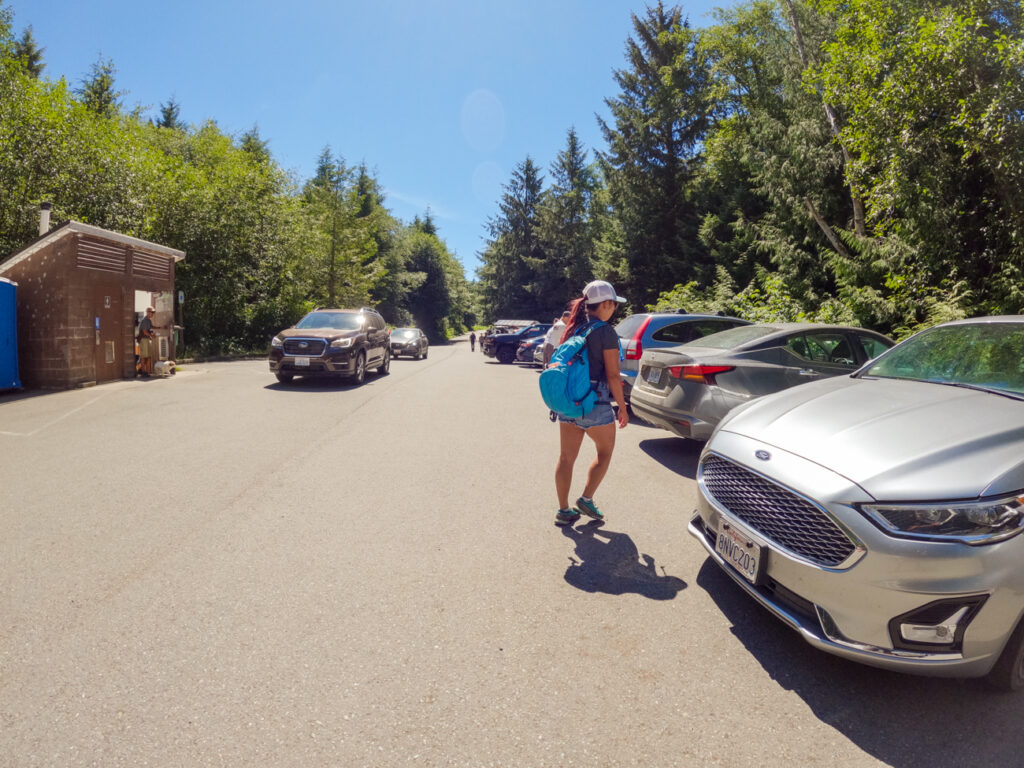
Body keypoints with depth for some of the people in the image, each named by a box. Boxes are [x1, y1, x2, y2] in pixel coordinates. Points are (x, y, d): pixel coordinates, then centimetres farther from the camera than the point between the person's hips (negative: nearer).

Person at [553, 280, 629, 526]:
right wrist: (622, 408, -5)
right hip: (595, 403, -6)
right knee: (604, 452, 17)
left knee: (566, 457, 11)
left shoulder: (572, 329, 8)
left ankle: (563, 510, 17)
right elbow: (613, 375, -13)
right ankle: (586, 500, 14)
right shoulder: (605, 332, -12)